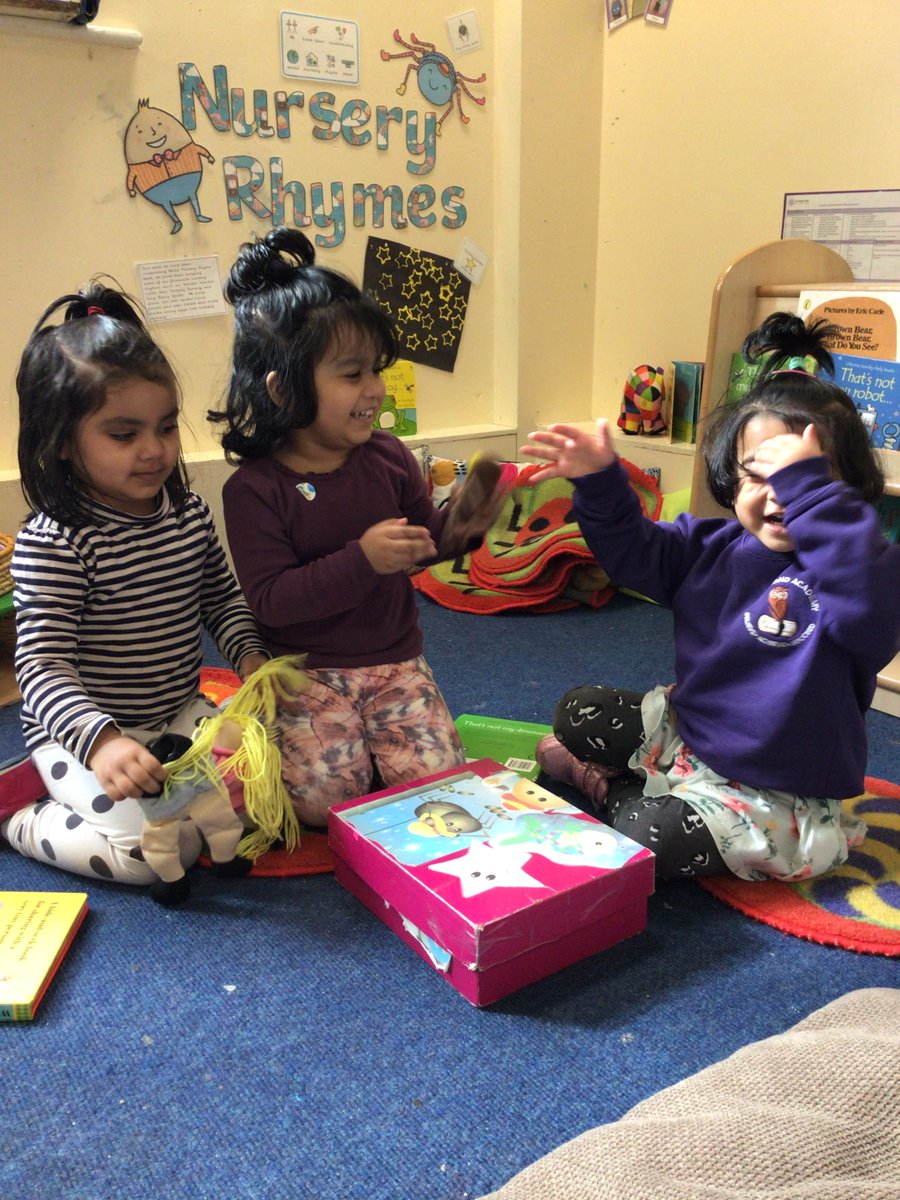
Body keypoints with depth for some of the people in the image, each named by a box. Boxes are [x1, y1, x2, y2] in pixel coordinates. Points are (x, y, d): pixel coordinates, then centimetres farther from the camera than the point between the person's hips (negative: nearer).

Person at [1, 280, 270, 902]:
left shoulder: (190, 512, -2)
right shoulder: (53, 543, -22)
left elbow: (222, 595, 13)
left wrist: (250, 654, -6)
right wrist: (100, 740, -43)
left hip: (181, 712, 6)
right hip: (81, 733, -6)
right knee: (158, 848, -18)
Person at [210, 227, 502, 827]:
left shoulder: (388, 457, -1)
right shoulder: (254, 488, -13)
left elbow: (424, 540, 11)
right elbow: (269, 600, -19)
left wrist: (460, 526, -12)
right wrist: (362, 560, -29)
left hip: (395, 659, 3)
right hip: (308, 671, -3)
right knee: (324, 797, -15)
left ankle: (373, 732, 20)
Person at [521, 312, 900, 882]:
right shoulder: (714, 547, -3)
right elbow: (634, 550, 7)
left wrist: (809, 486, -45)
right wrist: (599, 482, -12)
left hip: (777, 792, -6)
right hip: (688, 727, 6)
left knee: (649, 836, -22)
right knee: (578, 710, 6)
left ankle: (613, 789, 9)